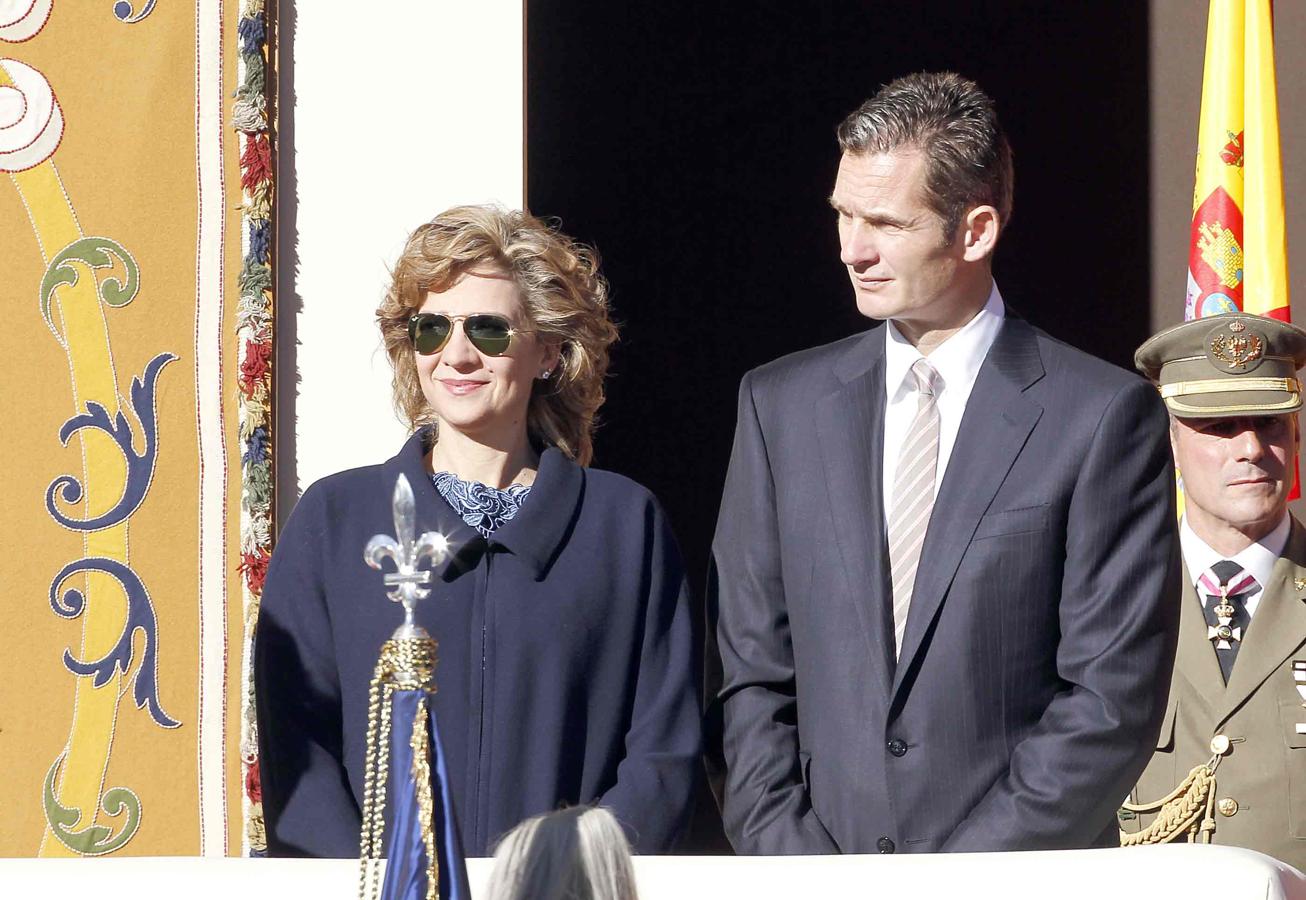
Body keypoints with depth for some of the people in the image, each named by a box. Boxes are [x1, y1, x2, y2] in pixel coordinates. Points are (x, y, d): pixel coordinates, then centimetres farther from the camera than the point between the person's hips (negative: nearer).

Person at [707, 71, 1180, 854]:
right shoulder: (781, 405, 9)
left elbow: (1114, 699, -7)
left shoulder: (1105, 416, -3)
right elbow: (751, 677, 8)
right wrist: (793, 864, -4)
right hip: (821, 881, 3)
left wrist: (962, 879, -12)